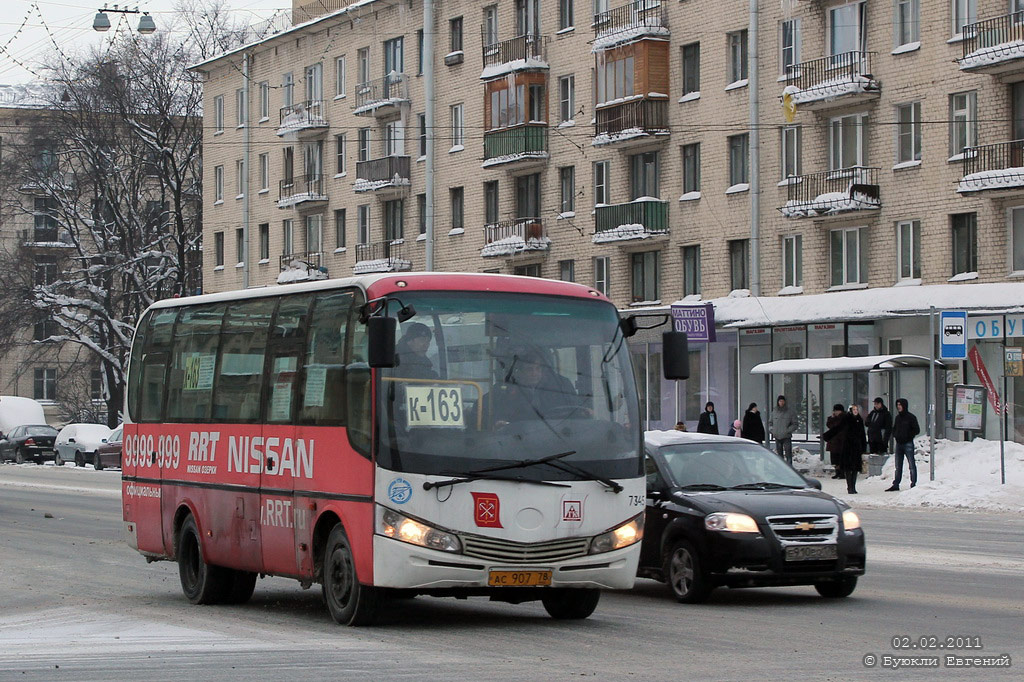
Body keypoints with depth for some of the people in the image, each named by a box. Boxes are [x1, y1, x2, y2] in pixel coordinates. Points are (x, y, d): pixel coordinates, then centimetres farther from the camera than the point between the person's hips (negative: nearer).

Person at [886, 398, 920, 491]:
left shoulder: (911, 417, -6)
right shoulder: (898, 417, 13)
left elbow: (917, 430, -7)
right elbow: (894, 429, 24)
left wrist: (908, 436, -11)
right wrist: (895, 435, 5)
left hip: (908, 444, -7)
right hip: (899, 444, 7)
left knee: (911, 465, -3)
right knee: (898, 466, 10)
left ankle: (913, 483, -1)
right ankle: (896, 484, 13)